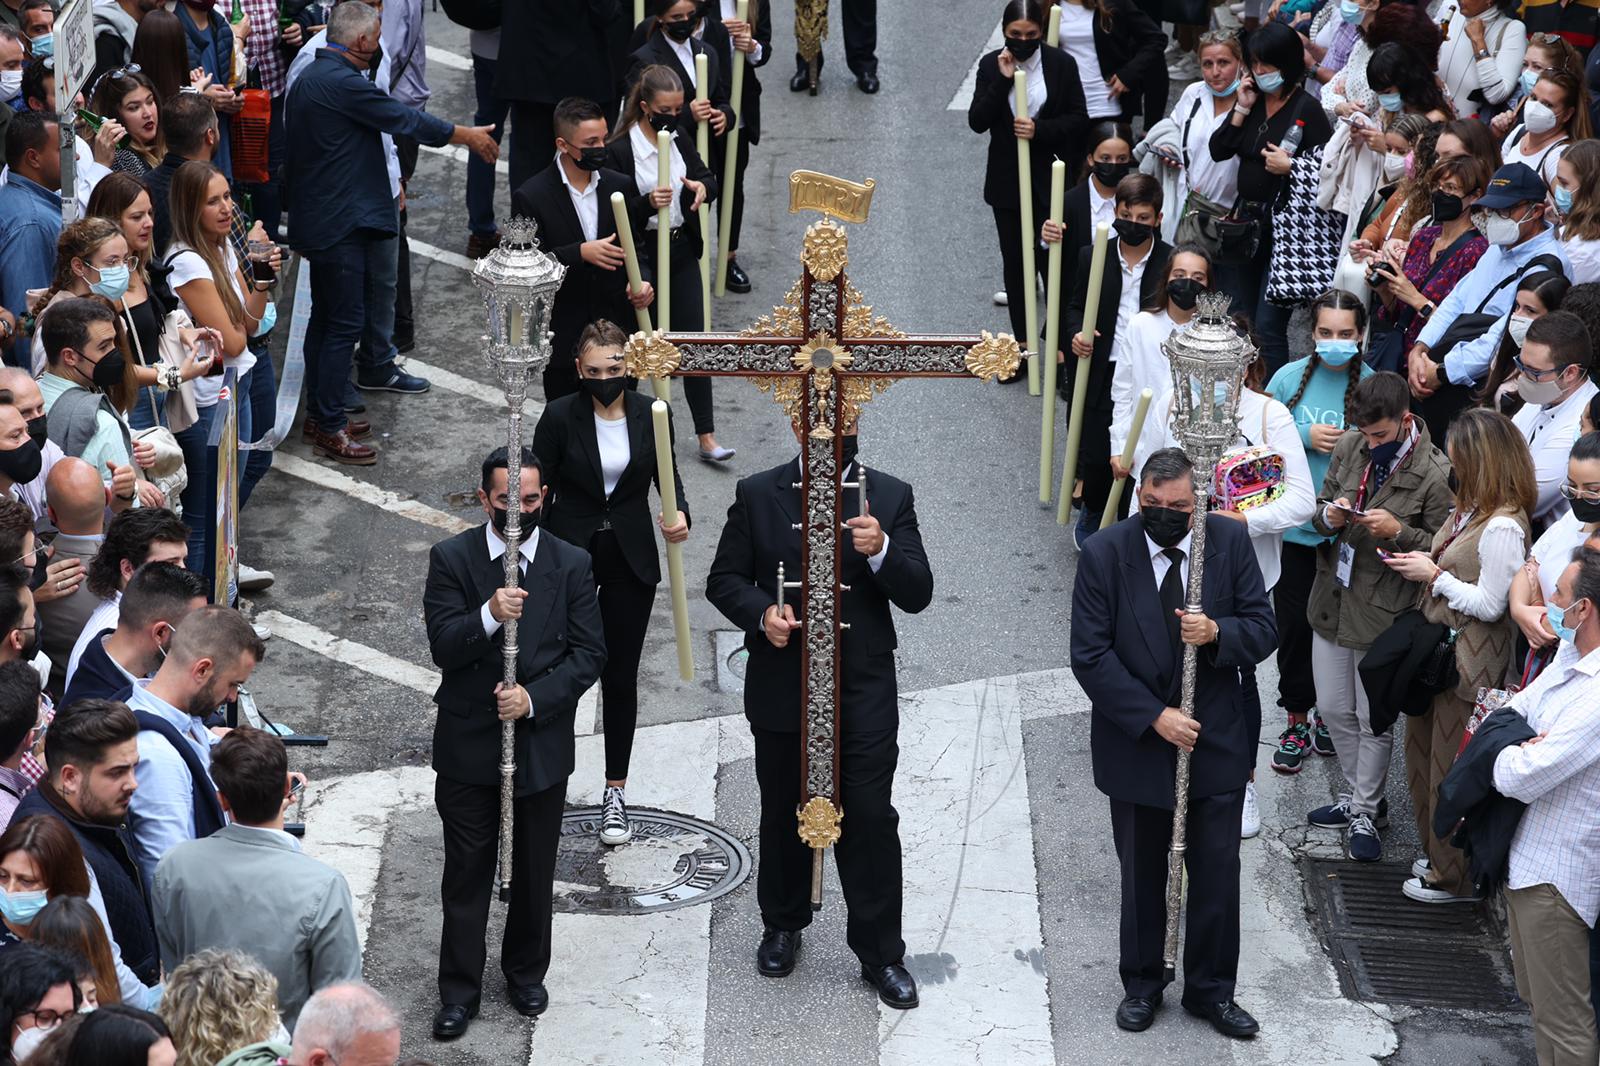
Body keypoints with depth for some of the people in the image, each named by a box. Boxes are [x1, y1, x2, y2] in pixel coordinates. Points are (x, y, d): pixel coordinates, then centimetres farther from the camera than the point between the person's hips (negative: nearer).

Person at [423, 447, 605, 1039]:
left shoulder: (571, 564, -3)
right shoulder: (451, 558, -6)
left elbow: (589, 653, -4)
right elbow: (442, 646, -15)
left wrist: (534, 697, -18)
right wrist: (488, 616, -34)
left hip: (542, 741, 1)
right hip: (468, 744, -1)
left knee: (535, 871, 15)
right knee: (466, 872, 6)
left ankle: (526, 972, 35)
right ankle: (459, 990, 17)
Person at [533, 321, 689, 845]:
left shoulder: (650, 414, -3)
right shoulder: (561, 417, -10)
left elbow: (669, 480, 5)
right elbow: (540, 491, -5)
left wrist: (680, 516, -17)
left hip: (630, 560, 2)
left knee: (621, 676, 8)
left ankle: (616, 792, 19)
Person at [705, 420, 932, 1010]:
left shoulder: (890, 497, 0)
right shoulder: (757, 494, 1)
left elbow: (917, 595, -5)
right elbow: (724, 579, 4)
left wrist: (881, 550, -24)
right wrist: (761, 610, -16)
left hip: (863, 692, -1)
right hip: (782, 690, 1)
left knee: (871, 819, -3)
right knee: (783, 814, 15)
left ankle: (881, 953, 8)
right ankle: (783, 926, 35)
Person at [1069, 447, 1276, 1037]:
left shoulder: (1230, 540, -6)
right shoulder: (1105, 553, -12)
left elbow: (1263, 629, -3)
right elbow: (1091, 657, -12)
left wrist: (1217, 633, -25)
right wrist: (1154, 717, -19)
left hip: (1217, 739, 1)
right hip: (1136, 743, -1)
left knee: (1217, 871, 8)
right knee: (1142, 873, 14)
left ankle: (1211, 989, 26)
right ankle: (1142, 984, 32)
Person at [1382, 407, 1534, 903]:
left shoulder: (1502, 526, -23)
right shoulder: (1470, 509, 8)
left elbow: (1489, 604, -21)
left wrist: (1434, 575, -16)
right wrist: (1423, 563, 5)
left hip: (1469, 664, -10)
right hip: (1440, 651, 10)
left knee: (1452, 768, 3)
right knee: (1424, 752, 19)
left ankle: (1455, 878, 17)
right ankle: (1439, 855, 35)